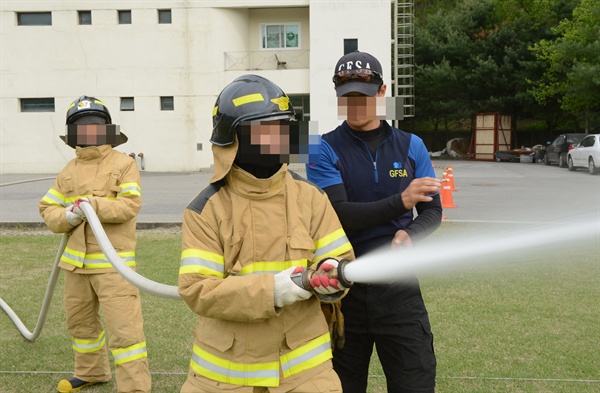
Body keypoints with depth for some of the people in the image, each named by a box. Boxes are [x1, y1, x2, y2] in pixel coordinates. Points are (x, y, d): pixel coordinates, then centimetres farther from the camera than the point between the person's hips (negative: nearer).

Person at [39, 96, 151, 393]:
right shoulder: (69, 171, 10)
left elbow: (130, 205, -17)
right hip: (77, 261, 7)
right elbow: (48, 209, 9)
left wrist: (93, 205, -24)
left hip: (113, 261, -7)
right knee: (80, 321, 22)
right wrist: (67, 217, -12)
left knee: (124, 329, -9)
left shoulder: (123, 164, -6)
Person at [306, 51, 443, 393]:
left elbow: (433, 211, 6)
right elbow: (338, 214, -16)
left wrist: (410, 234, -15)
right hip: (343, 286, -1)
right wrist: (399, 202, -26)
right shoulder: (325, 150, -4)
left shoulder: (411, 146, 6)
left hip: (398, 287, 2)